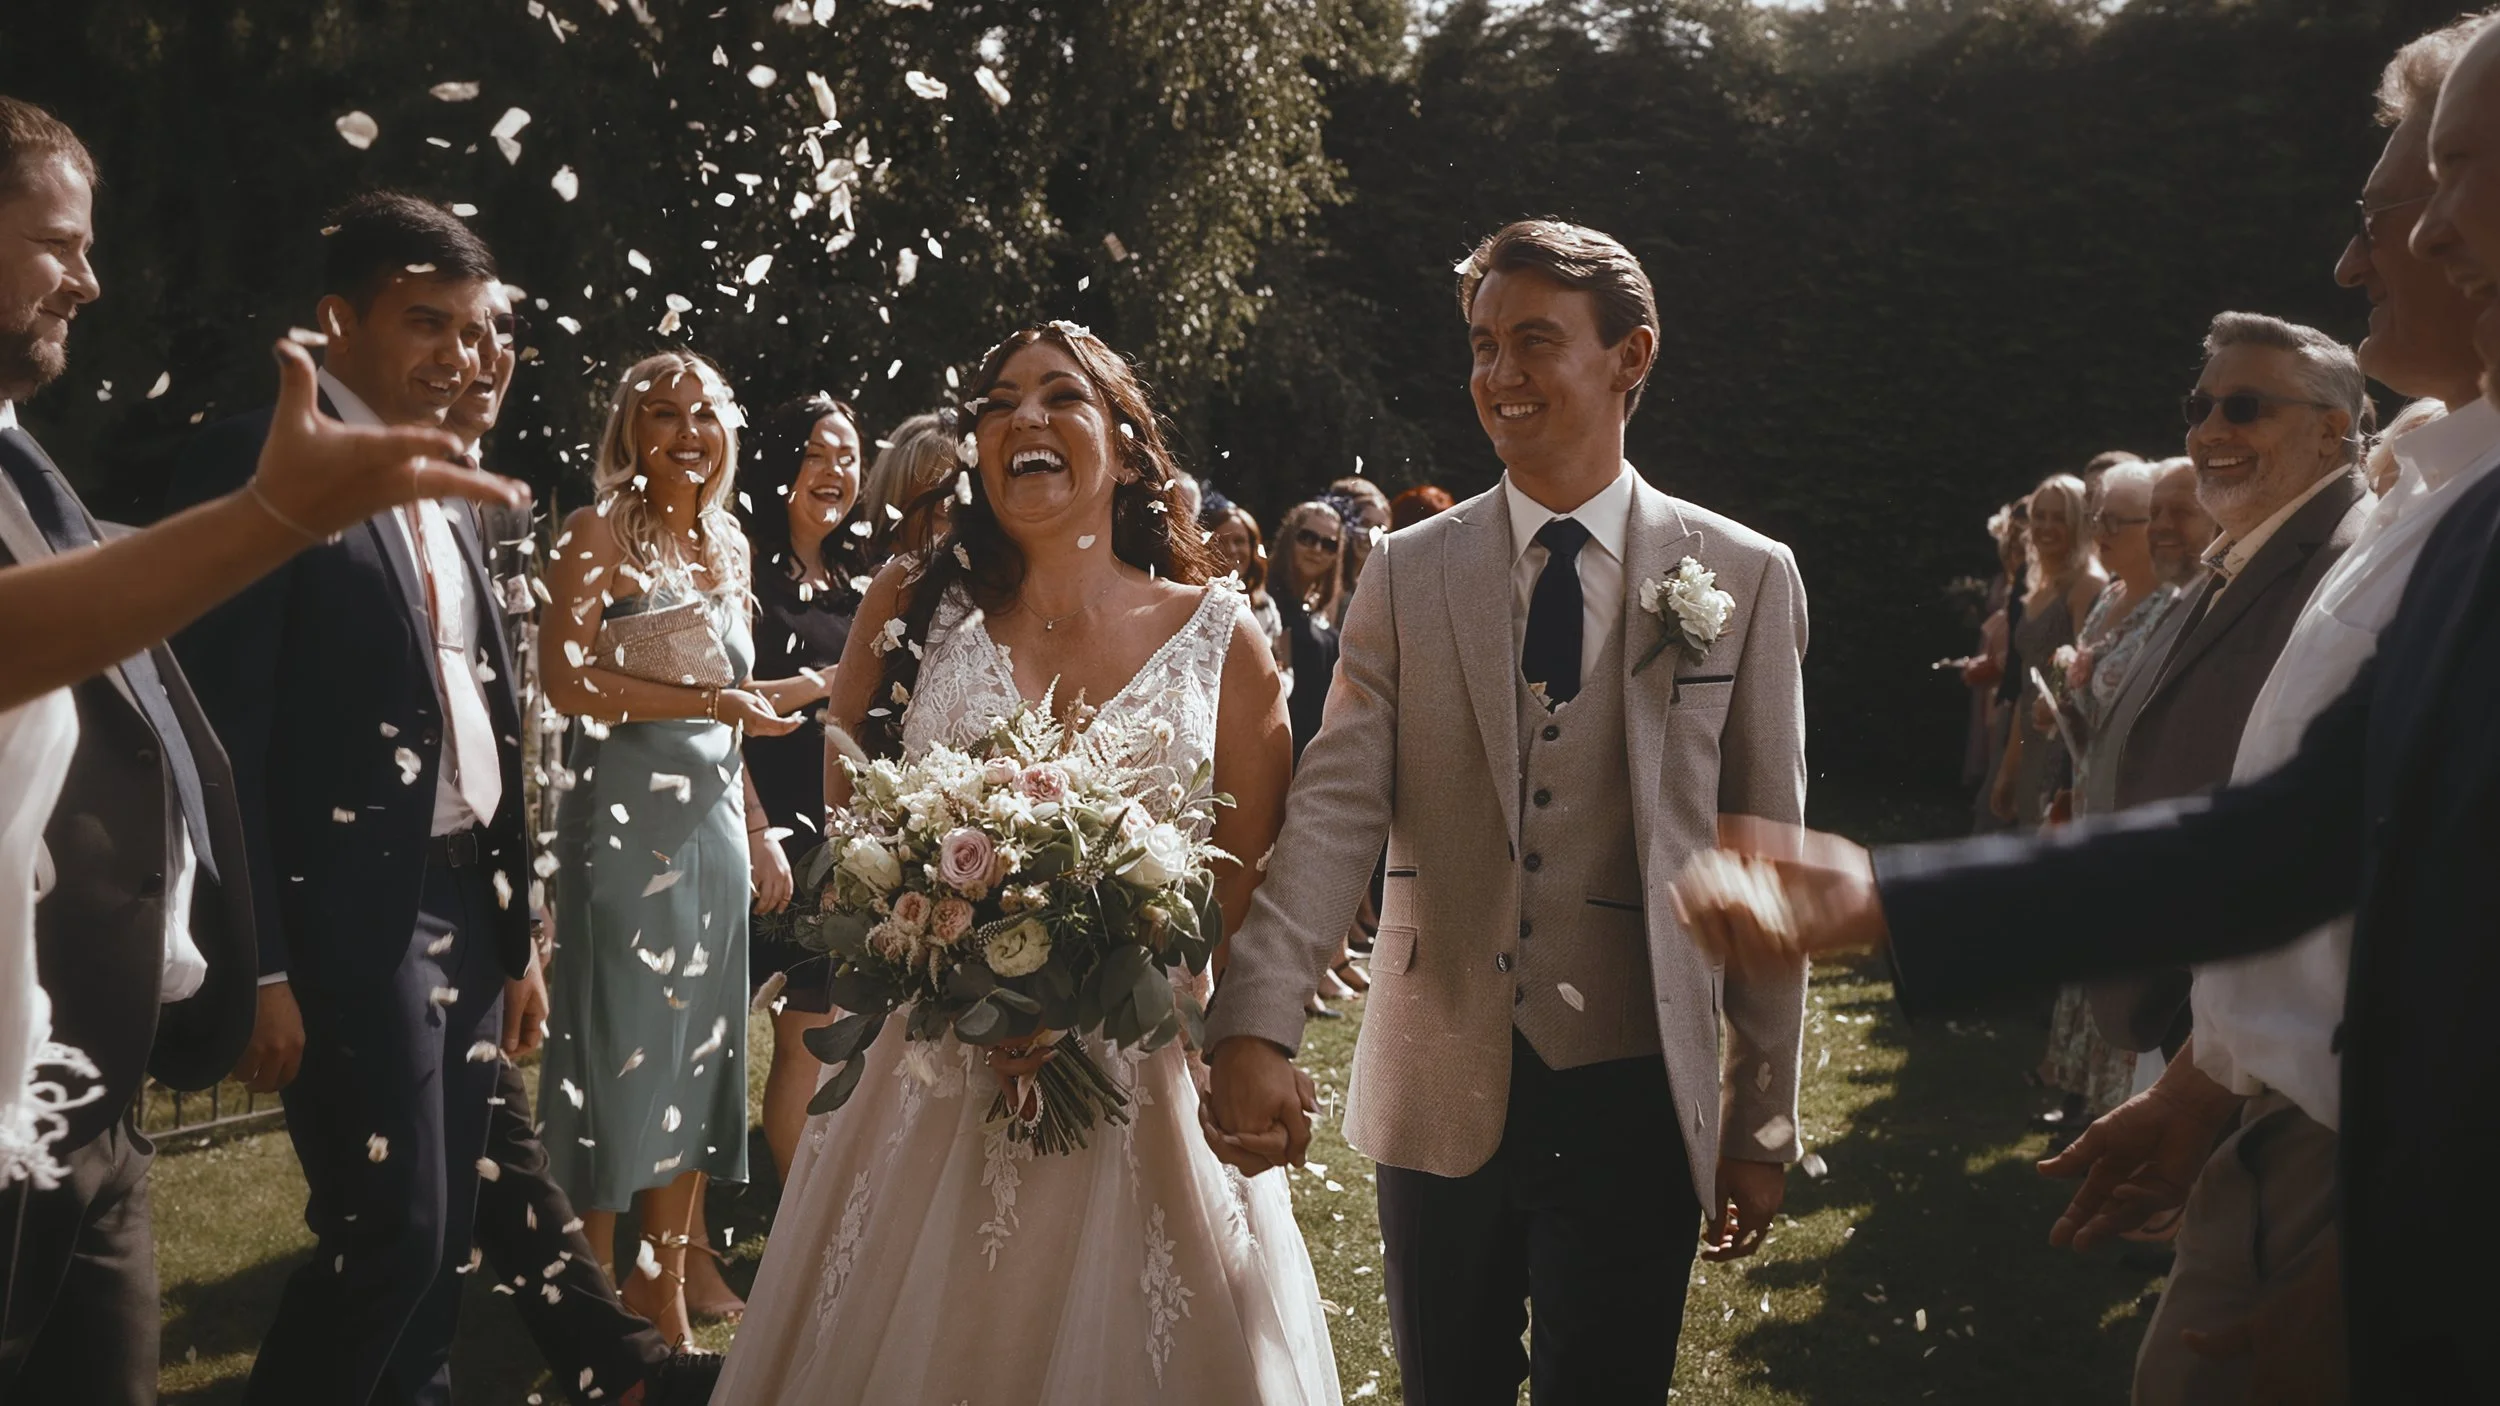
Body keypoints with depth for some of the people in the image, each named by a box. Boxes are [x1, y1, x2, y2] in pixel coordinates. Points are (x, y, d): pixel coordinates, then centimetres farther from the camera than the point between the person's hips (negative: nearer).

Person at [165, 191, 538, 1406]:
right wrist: (258, 966, -18)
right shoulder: (260, 462, -8)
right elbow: (222, 732, -14)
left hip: (467, 902, 8)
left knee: (443, 1236, 13)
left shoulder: (447, 500, 16)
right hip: (354, 912, -8)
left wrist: (517, 930, 17)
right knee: (391, 1233, -8)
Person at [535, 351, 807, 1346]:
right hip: (626, 815, -6)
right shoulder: (602, 532, -5)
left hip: (712, 819, 7)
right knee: (617, 1053, -1)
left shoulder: (728, 545, 15)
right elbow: (568, 679, -18)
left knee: (701, 1053, 9)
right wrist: (717, 702, -17)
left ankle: (665, 1292, 20)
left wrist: (757, 831, 16)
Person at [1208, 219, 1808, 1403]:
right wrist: (1258, 1027, -20)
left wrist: (1762, 1125, 3)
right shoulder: (1408, 573, 4)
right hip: (1439, 1086, 2)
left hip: (1630, 1092, -2)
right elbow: (1335, 807, -6)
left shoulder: (1745, 579, 0)